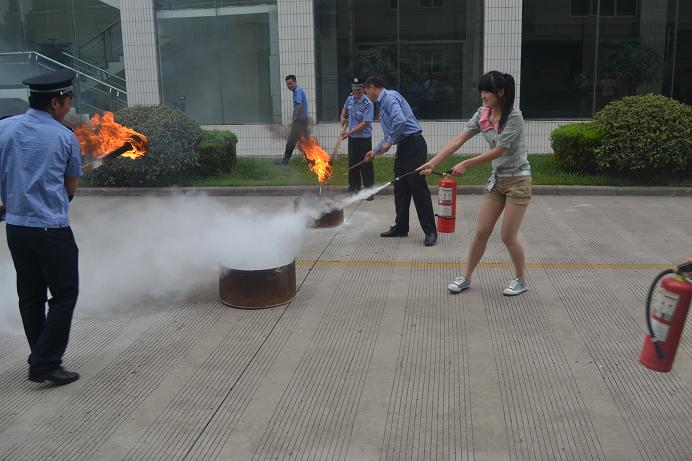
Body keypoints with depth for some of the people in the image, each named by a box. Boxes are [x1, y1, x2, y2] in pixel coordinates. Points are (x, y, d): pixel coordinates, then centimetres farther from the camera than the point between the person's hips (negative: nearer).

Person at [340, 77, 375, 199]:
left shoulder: (368, 103, -18)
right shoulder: (350, 98, 3)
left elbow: (365, 123, -22)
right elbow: (345, 108, 28)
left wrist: (350, 132, -25)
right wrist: (343, 117, 10)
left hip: (364, 138, -6)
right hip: (352, 138, 6)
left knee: (366, 165, -2)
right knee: (352, 164, 11)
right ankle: (353, 188, 21)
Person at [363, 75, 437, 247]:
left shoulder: (389, 97, -9)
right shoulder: (383, 103, 22)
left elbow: (400, 120, -25)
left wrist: (389, 142, -13)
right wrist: (376, 151, 35)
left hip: (413, 145, -10)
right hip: (403, 148, 10)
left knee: (418, 188, -9)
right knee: (400, 188, 13)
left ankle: (430, 231, -6)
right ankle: (401, 227, 21)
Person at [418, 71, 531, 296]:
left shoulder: (514, 117, -20)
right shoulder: (482, 114, -1)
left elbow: (499, 150, -22)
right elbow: (459, 139, -8)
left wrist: (467, 164, -23)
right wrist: (433, 162, -17)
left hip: (517, 180, -6)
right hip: (497, 179, 6)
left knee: (508, 236, -3)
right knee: (481, 232, 7)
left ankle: (520, 281, 18)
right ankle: (466, 277, 20)